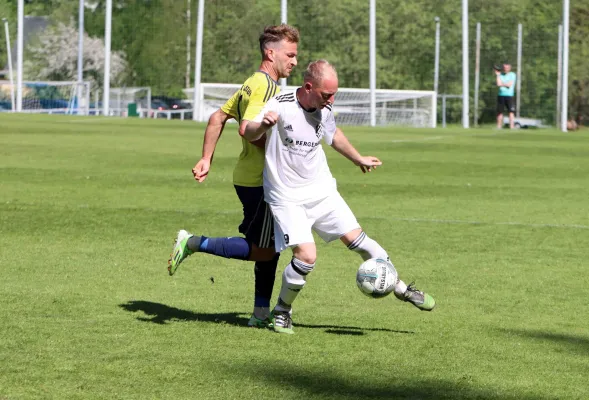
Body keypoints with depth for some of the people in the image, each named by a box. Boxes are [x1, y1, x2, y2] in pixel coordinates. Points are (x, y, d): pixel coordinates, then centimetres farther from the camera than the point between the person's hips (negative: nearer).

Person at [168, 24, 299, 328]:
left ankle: (261, 314, 16)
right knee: (262, 251, -6)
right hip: (258, 180, -10)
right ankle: (194, 243, -2)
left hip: (250, 178, 10)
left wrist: (206, 159, 17)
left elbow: (217, 118, 18)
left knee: (269, 248, 13)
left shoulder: (252, 84, 15)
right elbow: (248, 129, -28)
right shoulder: (266, 85, -16)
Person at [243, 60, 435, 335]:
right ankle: (282, 311, 6)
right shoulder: (281, 105, -18)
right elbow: (248, 133, -23)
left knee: (356, 239, 1)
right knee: (306, 256, -17)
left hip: (322, 191, 5)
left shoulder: (325, 109, 0)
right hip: (287, 197, -5)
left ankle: (401, 289, 18)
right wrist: (263, 124, -46)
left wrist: (358, 159, 35)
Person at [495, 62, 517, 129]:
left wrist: (502, 84, 3)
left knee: (511, 112, -12)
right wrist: (497, 75, -3)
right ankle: (499, 127, 8)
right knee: (500, 112, 3)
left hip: (509, 95, -3)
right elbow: (498, 84, -3)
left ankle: (512, 127, -17)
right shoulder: (500, 75, 13)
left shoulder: (512, 75, 4)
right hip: (501, 95, 3)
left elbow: (509, 84, -7)